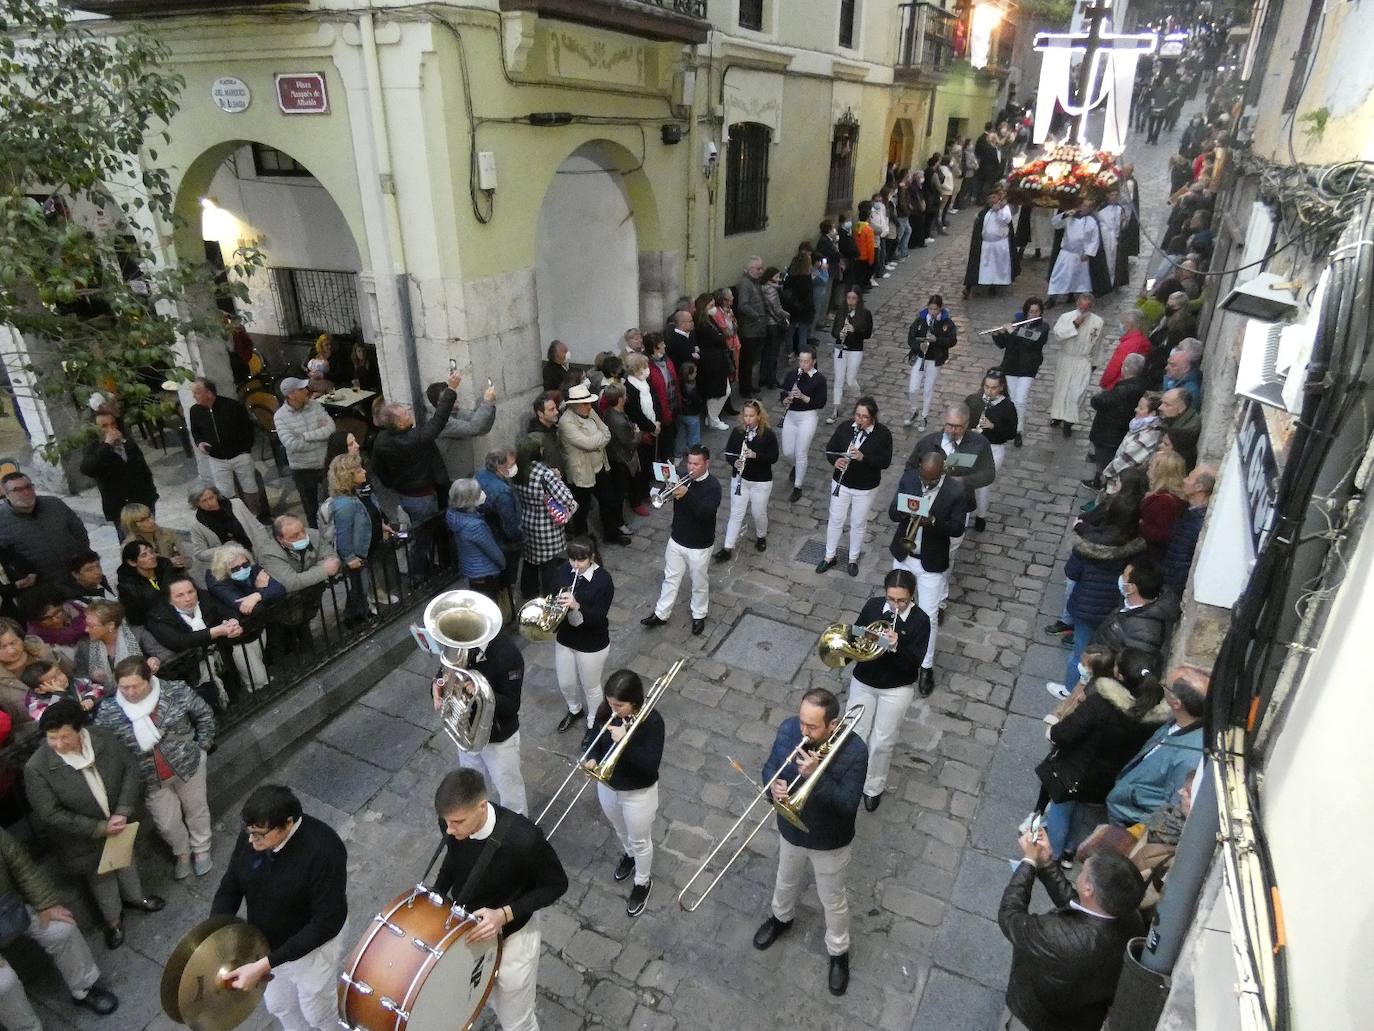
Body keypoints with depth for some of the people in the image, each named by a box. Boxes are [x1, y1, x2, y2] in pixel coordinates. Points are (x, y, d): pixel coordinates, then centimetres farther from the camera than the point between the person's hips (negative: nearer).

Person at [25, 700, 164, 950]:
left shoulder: (103, 738, -22)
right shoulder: (36, 768, -28)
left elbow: (130, 769, -12)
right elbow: (50, 815, -23)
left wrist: (123, 813, -22)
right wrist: (99, 828, -25)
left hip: (120, 824, 3)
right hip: (85, 839, -2)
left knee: (127, 861, 28)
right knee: (101, 878, 22)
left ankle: (134, 896, 58)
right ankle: (113, 919, 49)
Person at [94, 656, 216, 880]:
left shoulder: (177, 692, -16)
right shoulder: (108, 712, -14)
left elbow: (204, 715, -2)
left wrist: (202, 748, -1)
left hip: (188, 764, -1)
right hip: (152, 780, 1)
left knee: (196, 810, 17)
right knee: (167, 823, 9)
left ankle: (201, 850, 43)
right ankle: (182, 853, 40)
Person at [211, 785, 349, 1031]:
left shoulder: (323, 849, -37)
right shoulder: (250, 837, -17)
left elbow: (328, 922, -32)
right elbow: (229, 889, -4)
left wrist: (265, 965, -33)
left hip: (310, 948, -5)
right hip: (266, 944, 6)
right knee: (277, 1005, 30)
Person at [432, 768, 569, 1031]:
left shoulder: (522, 839, -37)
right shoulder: (453, 823, -21)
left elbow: (556, 885, -20)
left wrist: (504, 914, -28)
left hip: (511, 934, -4)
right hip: (464, 925, 4)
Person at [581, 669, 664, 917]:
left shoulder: (651, 720, -31)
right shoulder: (606, 711, -17)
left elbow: (651, 764, -33)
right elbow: (591, 737, -2)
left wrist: (624, 740, -40)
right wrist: (591, 757, -23)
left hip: (638, 793, -5)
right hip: (607, 786, 5)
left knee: (640, 841, 20)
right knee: (620, 830, 32)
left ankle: (642, 883, 46)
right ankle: (628, 855, 63)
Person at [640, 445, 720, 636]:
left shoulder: (713, 486, -19)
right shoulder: (684, 479, -2)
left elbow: (706, 512, -32)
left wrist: (687, 495, -39)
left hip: (699, 546, -5)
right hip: (676, 540, 5)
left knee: (699, 583, 13)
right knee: (671, 578, 17)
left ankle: (699, 616, 33)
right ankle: (661, 614, 29)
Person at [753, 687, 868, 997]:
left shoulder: (855, 751, -32)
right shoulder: (789, 728, -22)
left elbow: (848, 805, -31)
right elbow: (770, 766, -8)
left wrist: (817, 775, -43)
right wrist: (774, 785, -30)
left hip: (830, 842, -3)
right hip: (790, 831, 4)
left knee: (832, 900, 22)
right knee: (786, 882, 32)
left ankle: (838, 952, 50)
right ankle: (782, 917, 63)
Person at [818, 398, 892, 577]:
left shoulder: (883, 433, -14)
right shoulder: (844, 428, -8)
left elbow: (885, 461, -18)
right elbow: (830, 448, 0)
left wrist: (863, 457, -33)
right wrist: (836, 460, -23)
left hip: (866, 488, -2)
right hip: (841, 483, 2)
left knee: (858, 524, 14)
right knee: (835, 520, 13)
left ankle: (853, 559, 34)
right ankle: (829, 557, 31)